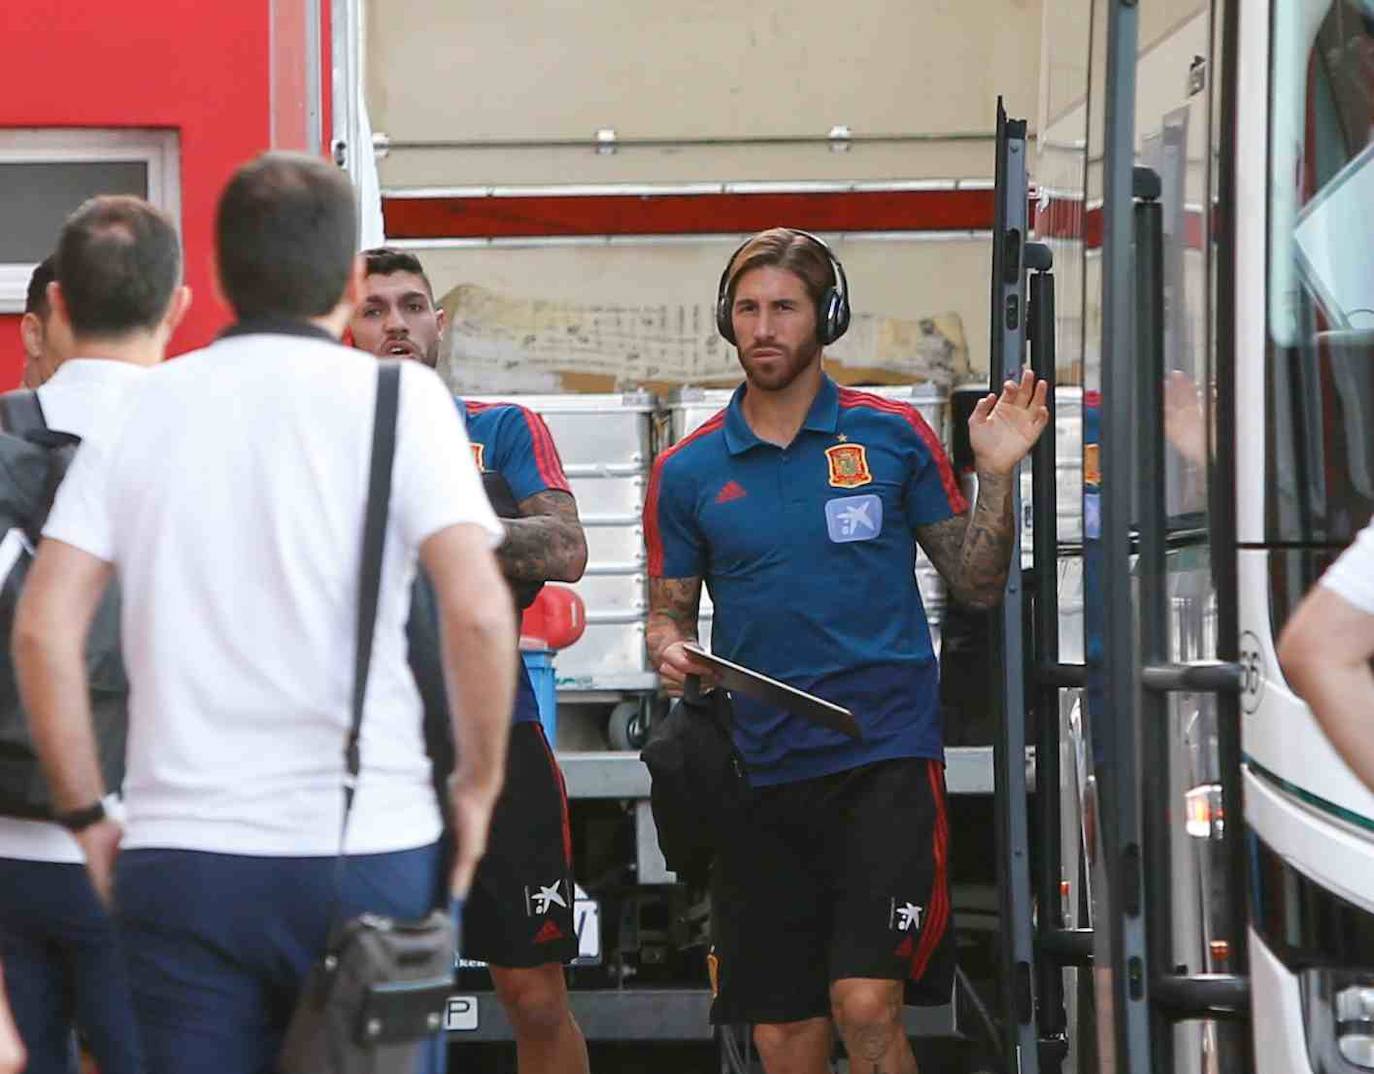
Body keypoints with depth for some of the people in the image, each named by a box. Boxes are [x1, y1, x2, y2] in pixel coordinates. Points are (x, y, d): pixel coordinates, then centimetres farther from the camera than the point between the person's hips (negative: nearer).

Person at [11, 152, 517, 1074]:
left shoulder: (141, 410, 8)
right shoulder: (397, 399, -2)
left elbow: (44, 627, 2)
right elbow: (477, 610, -13)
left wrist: (86, 813, 10)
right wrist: (479, 783, 0)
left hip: (175, 855, 3)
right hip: (362, 852, -3)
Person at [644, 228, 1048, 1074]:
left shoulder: (891, 436, 4)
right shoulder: (689, 471, 7)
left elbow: (978, 585, 7)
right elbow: (669, 611, 14)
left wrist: (996, 474, -7)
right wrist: (671, 651, -8)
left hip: (884, 756, -3)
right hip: (761, 773, 3)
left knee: (867, 1005, -17)